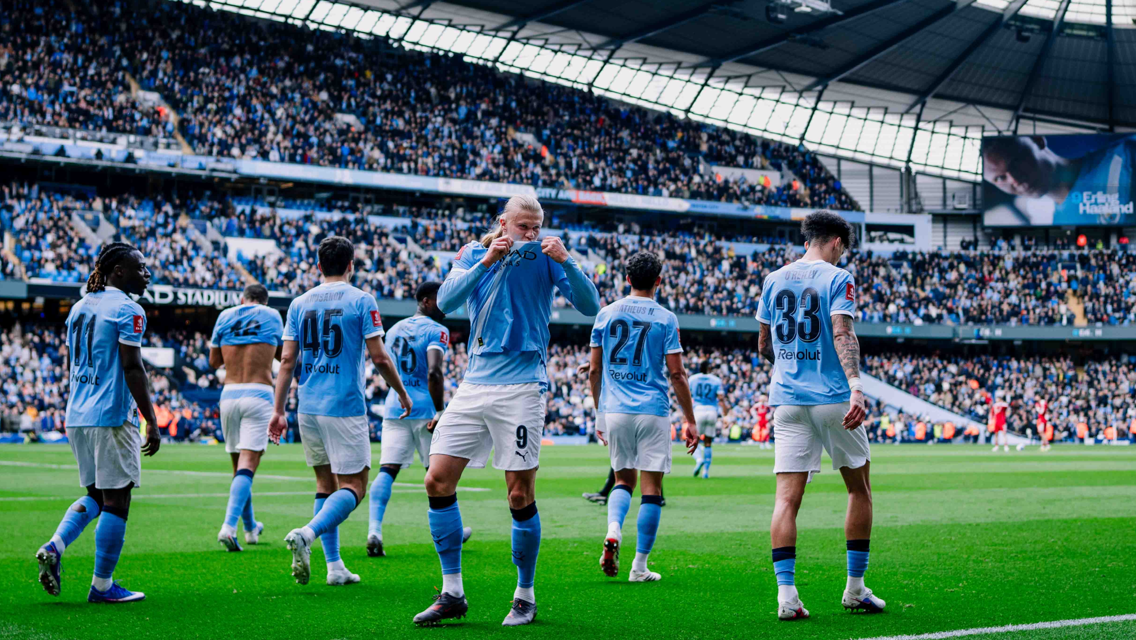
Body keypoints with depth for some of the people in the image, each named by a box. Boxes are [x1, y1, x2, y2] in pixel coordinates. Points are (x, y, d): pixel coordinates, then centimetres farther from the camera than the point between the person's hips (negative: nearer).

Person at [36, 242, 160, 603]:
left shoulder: (79, 307, 14)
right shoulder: (128, 310, -11)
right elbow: (132, 368, -16)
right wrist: (151, 423, -14)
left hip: (77, 416, 8)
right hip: (113, 417, -8)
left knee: (96, 494, 19)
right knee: (116, 500, 0)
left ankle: (55, 546, -2)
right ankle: (102, 586, 2)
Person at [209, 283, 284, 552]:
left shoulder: (225, 316, 10)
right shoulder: (272, 316, 6)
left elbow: (213, 361, 17)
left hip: (229, 394, 3)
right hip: (259, 394, -3)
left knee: (239, 465, 14)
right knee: (248, 464, -9)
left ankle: (250, 527, 28)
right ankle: (229, 526, -26)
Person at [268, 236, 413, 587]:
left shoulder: (299, 304, 8)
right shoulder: (361, 301, -4)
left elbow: (287, 361, 4)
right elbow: (379, 358, -6)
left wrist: (278, 410, 7)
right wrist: (402, 393, 8)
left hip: (308, 407, 5)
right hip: (345, 407, -5)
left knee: (325, 482, 14)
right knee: (352, 486, -1)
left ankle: (334, 566, 12)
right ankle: (306, 534, -26)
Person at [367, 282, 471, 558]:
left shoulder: (394, 329, 14)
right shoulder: (436, 331, -8)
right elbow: (434, 373, -21)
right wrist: (439, 412, -19)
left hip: (394, 408, 5)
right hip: (424, 409, -5)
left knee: (387, 469, -4)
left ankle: (374, 529, -21)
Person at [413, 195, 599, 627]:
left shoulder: (544, 258, 0)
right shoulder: (473, 254, 8)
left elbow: (590, 306, -8)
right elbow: (446, 301, -7)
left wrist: (566, 261, -23)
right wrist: (486, 262, -18)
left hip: (521, 387, -4)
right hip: (474, 384, 4)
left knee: (520, 496, -5)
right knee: (438, 481, -1)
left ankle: (525, 597, 11)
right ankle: (452, 594, 8)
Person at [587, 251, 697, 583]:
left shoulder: (606, 314, 6)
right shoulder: (665, 319, -2)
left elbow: (594, 371, 8)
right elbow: (676, 374, -5)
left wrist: (599, 413, 19)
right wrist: (689, 420, 2)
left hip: (614, 410, 3)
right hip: (652, 411, -3)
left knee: (624, 479, 18)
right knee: (651, 487, 3)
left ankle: (613, 532, -10)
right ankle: (640, 566, 3)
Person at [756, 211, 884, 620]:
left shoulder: (773, 280, 12)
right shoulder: (837, 279, -4)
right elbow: (842, 334, -19)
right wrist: (855, 387, -28)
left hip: (787, 399, 4)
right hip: (832, 397, -4)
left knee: (787, 497, -2)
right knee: (859, 488, 13)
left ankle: (786, 593, -14)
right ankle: (855, 588, 16)